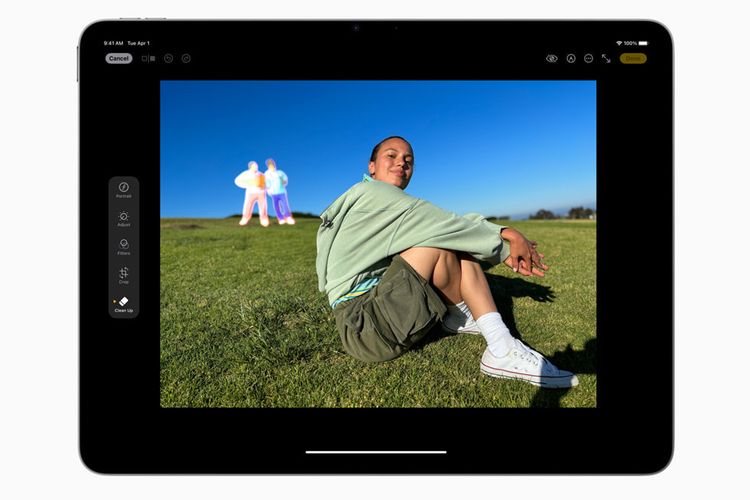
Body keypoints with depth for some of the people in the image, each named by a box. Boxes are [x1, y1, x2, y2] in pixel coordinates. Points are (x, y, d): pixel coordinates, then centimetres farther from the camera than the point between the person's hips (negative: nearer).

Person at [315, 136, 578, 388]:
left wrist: (505, 251, -2)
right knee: (441, 240, -20)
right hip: (364, 322, -9)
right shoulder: (368, 192, -7)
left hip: (387, 304, 9)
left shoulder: (393, 213, 18)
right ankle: (459, 315, -1)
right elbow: (428, 219, -14)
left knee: (460, 244, 2)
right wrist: (507, 235, -11)